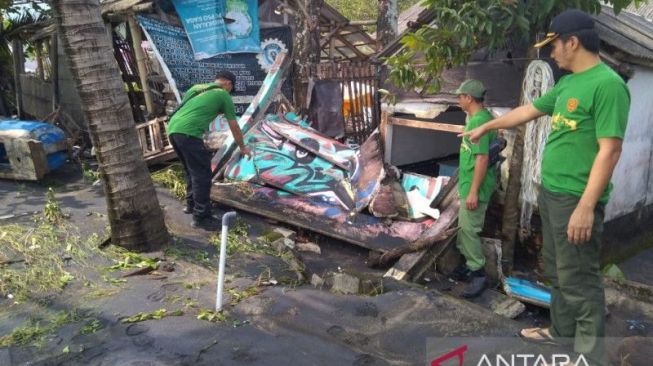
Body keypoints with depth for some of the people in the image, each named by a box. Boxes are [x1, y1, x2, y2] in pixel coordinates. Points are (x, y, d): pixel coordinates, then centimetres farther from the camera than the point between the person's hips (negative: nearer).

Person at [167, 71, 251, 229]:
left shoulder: (196, 87, 27)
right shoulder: (224, 95, 10)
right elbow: (234, 127, 17)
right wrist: (242, 147, 31)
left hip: (172, 129, 8)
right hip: (189, 133, -8)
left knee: (191, 170, 23)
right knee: (202, 174, -1)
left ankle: (191, 204, 35)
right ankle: (201, 217, 2)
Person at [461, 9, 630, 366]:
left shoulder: (608, 84, -17)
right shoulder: (567, 84, 12)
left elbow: (610, 150, -21)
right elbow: (527, 111, 25)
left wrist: (586, 206, -23)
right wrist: (485, 127, 35)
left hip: (575, 199, -9)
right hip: (550, 192, 9)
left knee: (578, 279, -1)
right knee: (557, 271, 20)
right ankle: (561, 333, 36)